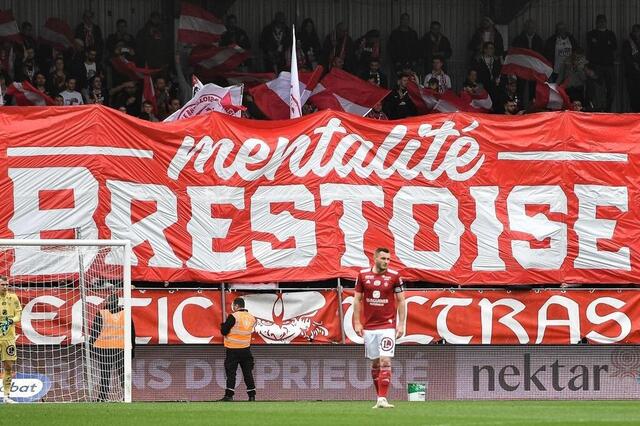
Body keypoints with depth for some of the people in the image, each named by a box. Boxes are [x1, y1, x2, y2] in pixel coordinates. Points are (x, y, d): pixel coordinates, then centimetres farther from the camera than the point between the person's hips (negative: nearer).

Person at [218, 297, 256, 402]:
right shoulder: (251, 318, 5)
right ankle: (252, 396, 10)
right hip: (246, 349, 5)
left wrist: (223, 325, 9)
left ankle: (229, 395, -8)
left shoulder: (233, 317, -14)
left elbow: (224, 331, -13)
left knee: (231, 373, -3)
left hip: (233, 350, -5)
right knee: (248, 373, 10)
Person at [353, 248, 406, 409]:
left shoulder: (394, 276, -1)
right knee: (375, 363, 8)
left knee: (385, 362, -12)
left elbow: (401, 301, 3)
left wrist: (401, 324, -4)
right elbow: (357, 299, 8)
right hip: (369, 327, 2)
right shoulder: (363, 275, 3)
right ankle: (379, 398, 17)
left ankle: (382, 399, -15)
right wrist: (357, 322, 2)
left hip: (387, 326, -2)